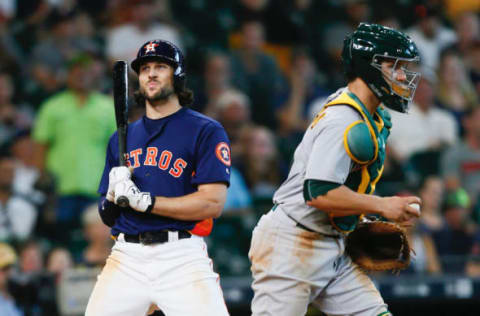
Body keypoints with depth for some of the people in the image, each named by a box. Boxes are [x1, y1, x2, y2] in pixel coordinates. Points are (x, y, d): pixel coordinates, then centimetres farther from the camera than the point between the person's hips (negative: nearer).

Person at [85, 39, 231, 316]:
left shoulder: (206, 131, 3)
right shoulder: (122, 138, 19)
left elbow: (213, 204, -9)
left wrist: (143, 200, -12)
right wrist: (113, 196, -3)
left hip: (182, 259, -4)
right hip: (127, 258, 4)